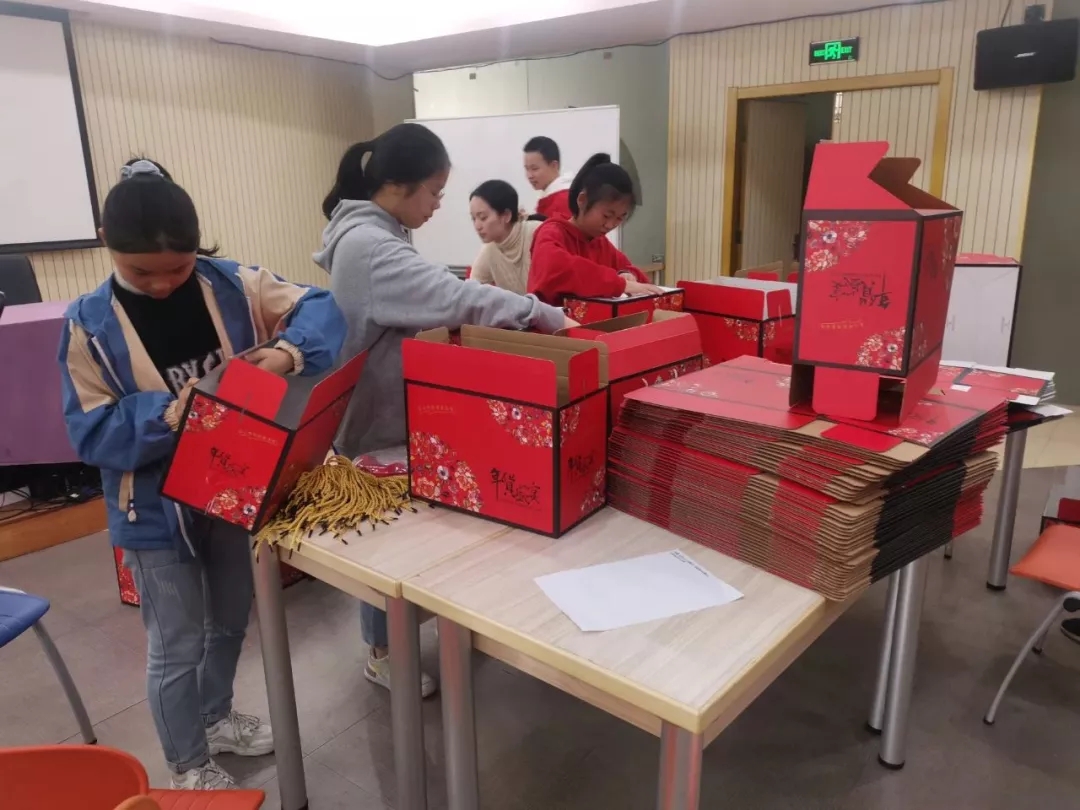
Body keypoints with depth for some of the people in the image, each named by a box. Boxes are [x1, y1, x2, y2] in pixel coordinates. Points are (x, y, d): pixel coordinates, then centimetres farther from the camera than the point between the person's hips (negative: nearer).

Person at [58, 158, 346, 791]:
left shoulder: (233, 284, -9)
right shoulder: (90, 324, -14)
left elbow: (322, 309, -12)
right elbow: (90, 432, -14)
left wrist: (289, 350, -32)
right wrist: (164, 417, -32)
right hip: (156, 509, -3)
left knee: (232, 620, 23)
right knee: (178, 646, 10)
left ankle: (216, 716, 51)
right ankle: (189, 767, 35)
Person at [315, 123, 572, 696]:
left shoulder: (372, 234, 8)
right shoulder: (368, 245, -26)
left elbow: (424, 301, 12)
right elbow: (452, 297, -33)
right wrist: (547, 317, -27)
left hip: (390, 408, 10)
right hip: (379, 419, -10)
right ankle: (382, 655, 26)